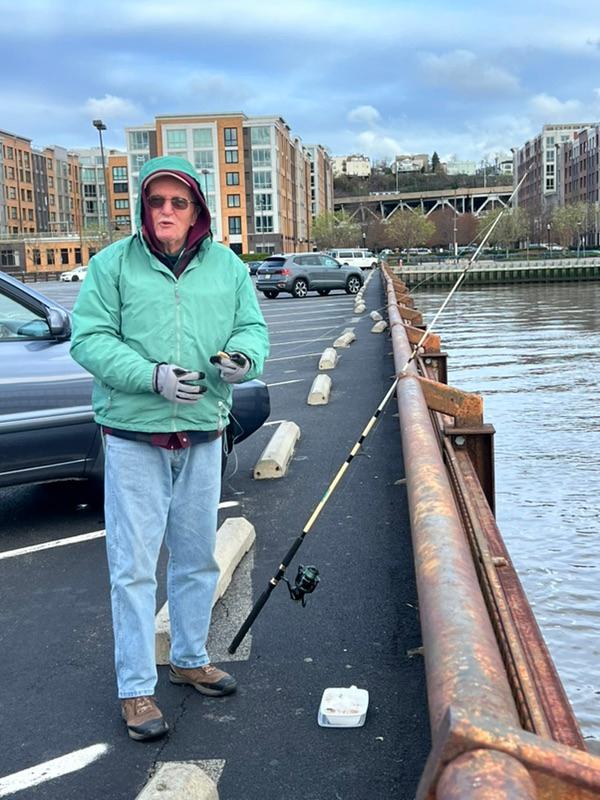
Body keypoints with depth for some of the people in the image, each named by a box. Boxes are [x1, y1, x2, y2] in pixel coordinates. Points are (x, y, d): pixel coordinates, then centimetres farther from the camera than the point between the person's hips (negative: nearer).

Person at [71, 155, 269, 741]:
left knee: (198, 557, 17)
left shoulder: (227, 266, 6)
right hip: (134, 436, -4)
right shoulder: (113, 264, -4)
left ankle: (190, 658, 37)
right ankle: (135, 688, 13)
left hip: (203, 435, 4)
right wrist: (152, 375, -22)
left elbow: (253, 327, 9)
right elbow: (89, 339, -8)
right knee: (134, 565, 0)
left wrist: (244, 357, -15)